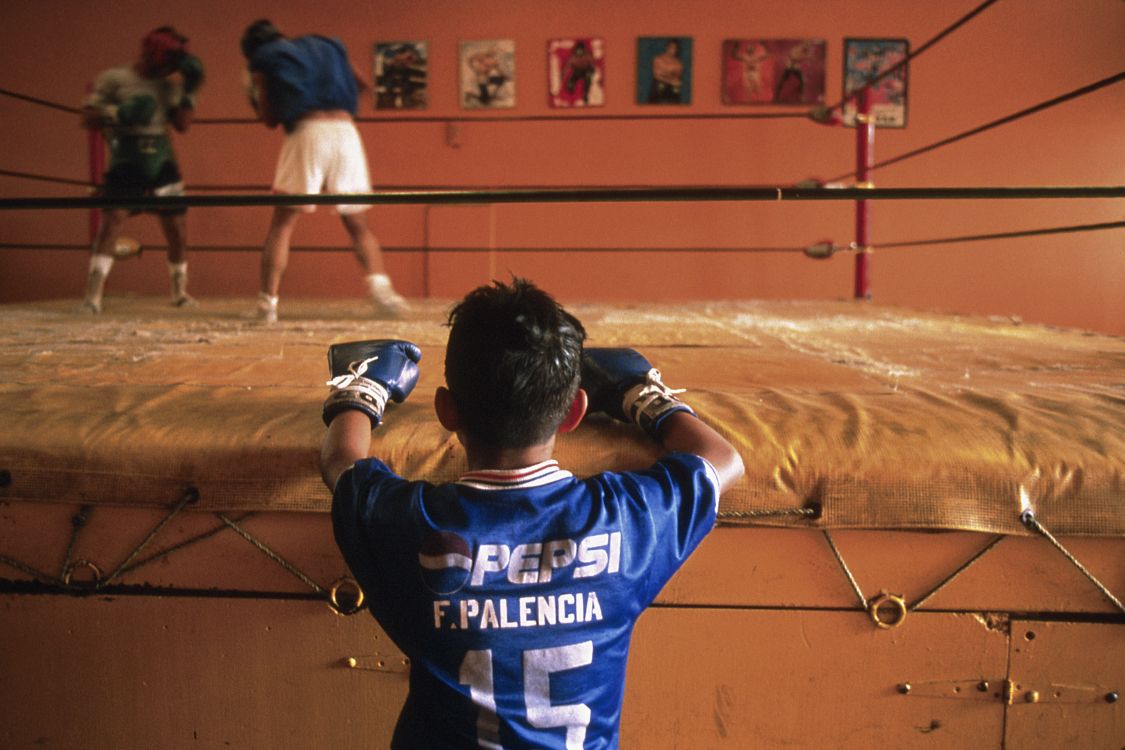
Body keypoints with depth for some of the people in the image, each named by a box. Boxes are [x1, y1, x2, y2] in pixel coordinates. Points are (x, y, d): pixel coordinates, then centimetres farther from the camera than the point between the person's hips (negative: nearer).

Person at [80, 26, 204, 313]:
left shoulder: (169, 86, 10)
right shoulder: (114, 79, -1)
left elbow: (182, 124, 2)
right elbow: (88, 118, -3)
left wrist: (189, 90, -6)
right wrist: (120, 114, -20)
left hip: (163, 165, 4)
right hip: (126, 165, -4)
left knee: (177, 230, 5)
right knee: (111, 221, -15)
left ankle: (180, 291, 23)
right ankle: (93, 296, -15)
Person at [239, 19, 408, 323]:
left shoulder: (262, 63, 15)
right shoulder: (324, 45, 27)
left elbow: (270, 119, 13)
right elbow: (358, 85, 25)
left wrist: (257, 96, 31)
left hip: (307, 130, -3)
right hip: (346, 129, 3)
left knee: (282, 222, 4)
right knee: (357, 223, 10)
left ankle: (268, 301, -4)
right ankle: (379, 285, -11)